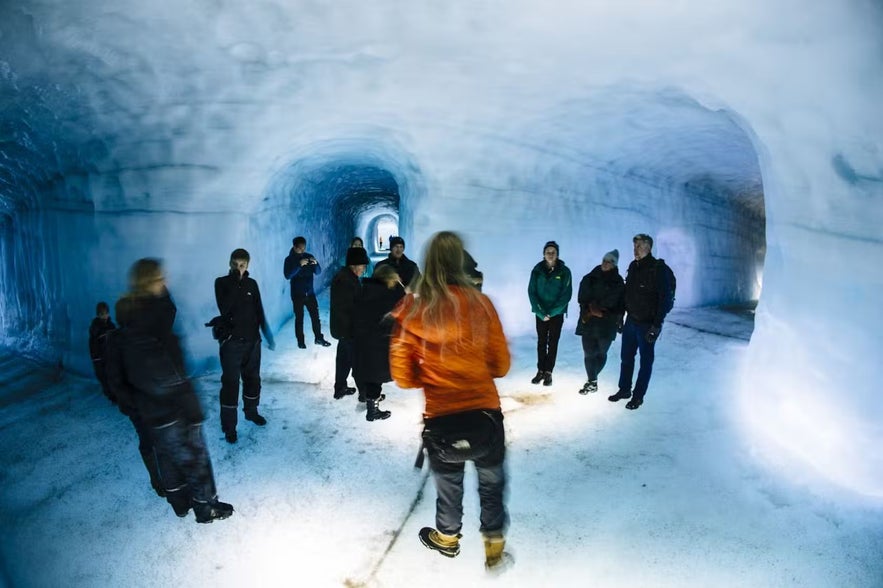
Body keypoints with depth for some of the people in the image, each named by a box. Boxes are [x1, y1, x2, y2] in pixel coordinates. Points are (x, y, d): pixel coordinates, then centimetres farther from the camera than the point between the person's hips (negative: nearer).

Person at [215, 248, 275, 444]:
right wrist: (236, 284, -24)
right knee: (230, 383, -3)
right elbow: (224, 309, -21)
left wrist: (267, 334, 10)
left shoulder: (252, 284, 5)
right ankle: (229, 426, 6)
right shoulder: (222, 283, -6)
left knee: (253, 378, 16)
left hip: (252, 340, 4)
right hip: (231, 341, -4)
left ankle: (251, 411, 37)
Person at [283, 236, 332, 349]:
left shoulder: (309, 256, 3)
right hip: (297, 294, -3)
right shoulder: (289, 259, -6)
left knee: (315, 316, 5)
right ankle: (300, 341, 13)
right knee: (299, 318, 3)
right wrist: (299, 265, -30)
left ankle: (319, 338, 17)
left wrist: (316, 264, -19)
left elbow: (318, 272, 2)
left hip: (310, 292, 3)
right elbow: (287, 275, -20)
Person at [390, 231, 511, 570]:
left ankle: (447, 537, 51)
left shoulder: (412, 309, -7)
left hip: (440, 422, 1)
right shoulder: (480, 303, -8)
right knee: (491, 481, 25)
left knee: (448, 481, 28)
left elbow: (402, 376, -3)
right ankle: (494, 544, 38)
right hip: (486, 416, -1)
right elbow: (501, 366, 0)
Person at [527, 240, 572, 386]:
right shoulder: (537, 270, -3)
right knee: (541, 342, 7)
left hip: (557, 313, -1)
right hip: (540, 313, 1)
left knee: (552, 343, 3)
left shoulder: (564, 271, -7)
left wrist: (551, 312, -15)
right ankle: (540, 370, 15)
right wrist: (541, 312, -15)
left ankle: (548, 372, 11)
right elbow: (532, 292, -5)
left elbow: (566, 294, -9)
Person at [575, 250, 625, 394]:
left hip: (606, 324, 0)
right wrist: (591, 310, -10)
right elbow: (582, 298, 5)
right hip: (588, 322, 1)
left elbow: (619, 304, 0)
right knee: (589, 352, -4)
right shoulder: (589, 278, 5)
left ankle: (591, 378, 27)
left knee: (601, 353, 9)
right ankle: (592, 382, 6)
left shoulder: (617, 282, 1)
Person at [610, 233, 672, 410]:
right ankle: (624, 390, 29)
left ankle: (638, 396, 15)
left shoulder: (658, 270, -15)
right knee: (626, 357, 15)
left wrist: (657, 325, -20)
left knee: (646, 361, 6)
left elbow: (663, 300, -17)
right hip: (631, 321, 7)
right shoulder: (633, 266, 6)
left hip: (647, 324, -7)